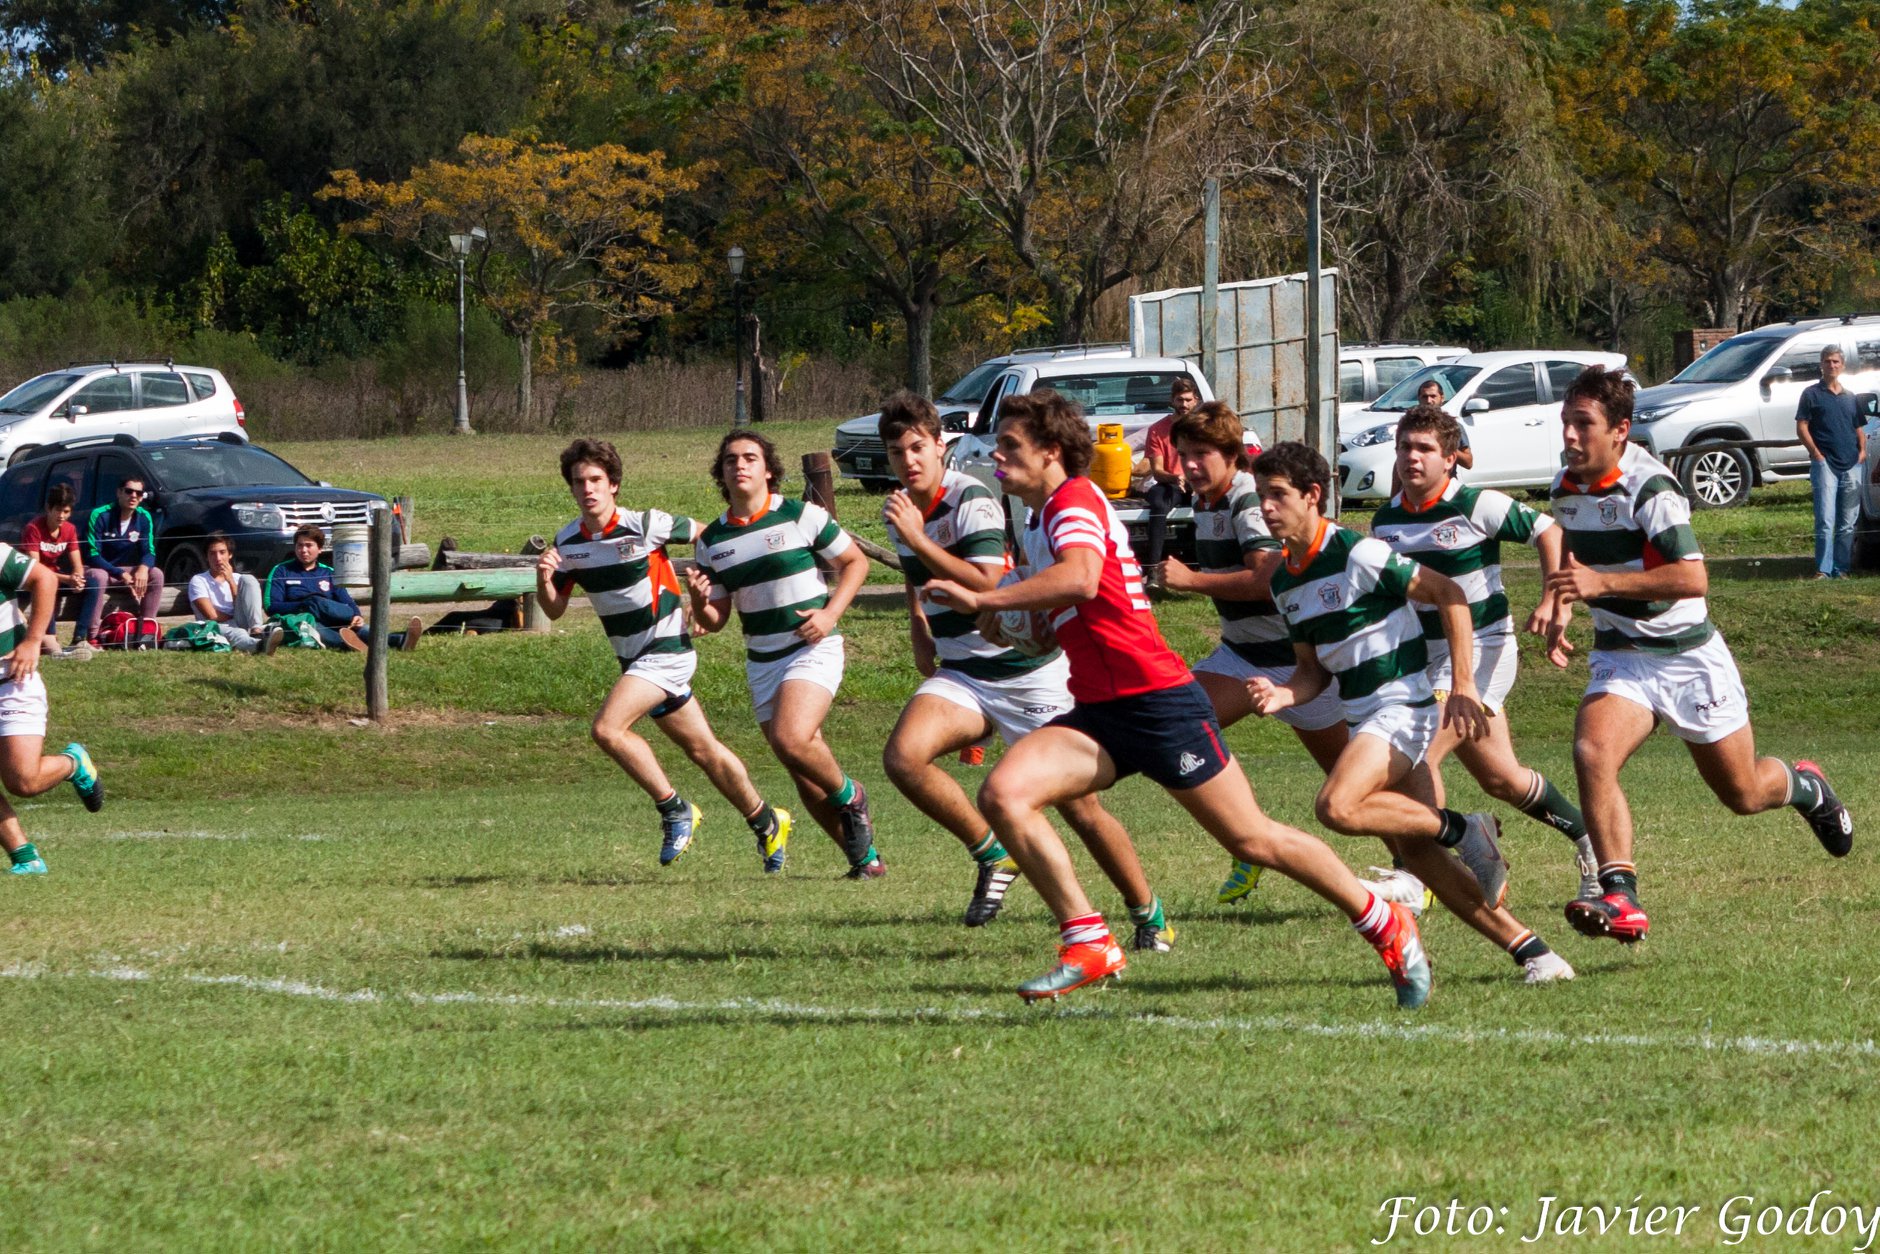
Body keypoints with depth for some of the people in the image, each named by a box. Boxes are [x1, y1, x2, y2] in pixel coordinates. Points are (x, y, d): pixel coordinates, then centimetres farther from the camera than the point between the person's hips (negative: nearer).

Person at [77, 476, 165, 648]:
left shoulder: (144, 518, -2)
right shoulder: (99, 516, -18)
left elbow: (149, 552, -1)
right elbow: (92, 556, -21)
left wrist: (143, 568, -27)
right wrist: (121, 575, -30)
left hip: (125, 570, 5)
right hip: (97, 568, -5)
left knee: (156, 574, -16)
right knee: (98, 577, -39)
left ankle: (146, 632, -18)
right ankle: (86, 637, -41)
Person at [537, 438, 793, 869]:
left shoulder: (644, 526, -16)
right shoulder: (567, 542, 1)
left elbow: (706, 534, -4)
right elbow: (554, 609, 6)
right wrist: (544, 580, -14)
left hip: (667, 650, -7)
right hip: (634, 658, 7)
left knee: (608, 728, -22)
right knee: (703, 750, 14)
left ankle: (674, 810, -8)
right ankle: (767, 823, 28)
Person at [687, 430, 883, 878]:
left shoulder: (801, 516, -6)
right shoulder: (713, 541, 7)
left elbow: (855, 562, 3)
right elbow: (714, 620, 10)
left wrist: (830, 613, -12)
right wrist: (698, 599, -13)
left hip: (812, 650, -5)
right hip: (761, 662, 5)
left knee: (790, 740, -27)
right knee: (804, 774, 4)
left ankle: (851, 798, 1)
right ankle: (864, 855, 17)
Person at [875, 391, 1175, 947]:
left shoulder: (971, 501, -17)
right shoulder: (902, 510, 7)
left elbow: (987, 587, -29)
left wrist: (919, 539, -31)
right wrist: (923, 647, 16)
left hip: (1028, 672, -6)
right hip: (960, 676, 6)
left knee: (1079, 806, -4)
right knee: (902, 755, -22)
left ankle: (1150, 916, 13)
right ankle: (992, 855, -5)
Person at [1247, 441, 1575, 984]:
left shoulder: (1357, 553, -15)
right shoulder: (1285, 581, 10)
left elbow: (1448, 594, -13)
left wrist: (1462, 686, -18)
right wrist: (1283, 695, -5)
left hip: (1403, 705, -8)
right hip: (1364, 718, 8)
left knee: (1337, 807, -28)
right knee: (1418, 857, 2)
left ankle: (1462, 830, -11)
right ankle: (1529, 950, 6)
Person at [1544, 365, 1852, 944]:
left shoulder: (1648, 488, -23)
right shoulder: (1566, 489, 0)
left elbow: (1693, 577, -33)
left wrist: (1602, 583, -39)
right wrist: (1559, 613, 10)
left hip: (1690, 658, -5)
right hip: (1619, 658, 5)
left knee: (1743, 794, 10)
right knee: (1591, 752, -26)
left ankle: (1805, 787, 46)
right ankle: (1620, 898, -30)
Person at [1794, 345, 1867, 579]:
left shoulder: (1850, 397, 18)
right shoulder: (1812, 394, 5)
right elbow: (1802, 427, 0)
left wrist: (1862, 450, 4)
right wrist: (1816, 454, -10)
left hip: (1851, 465, 5)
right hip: (1825, 463, -5)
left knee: (1847, 524, 4)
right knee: (1825, 522, -12)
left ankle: (1842, 569, 9)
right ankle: (1823, 569, -11)